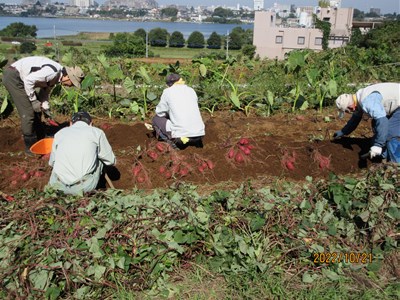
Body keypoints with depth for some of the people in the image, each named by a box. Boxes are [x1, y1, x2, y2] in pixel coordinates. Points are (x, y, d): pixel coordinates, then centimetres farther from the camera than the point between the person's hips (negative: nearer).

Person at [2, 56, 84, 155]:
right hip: (12, 76, -10)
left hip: (21, 78, 10)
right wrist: (33, 100, -18)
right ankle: (31, 148, 1)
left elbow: (45, 91, 12)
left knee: (36, 111, 13)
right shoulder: (52, 71, -26)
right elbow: (29, 80, -28)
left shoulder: (56, 76, 5)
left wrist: (45, 107, 1)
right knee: (28, 113, -9)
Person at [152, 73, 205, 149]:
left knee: (156, 119, 17)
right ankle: (196, 141, 17)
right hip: (199, 134, 6)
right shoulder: (191, 90, 13)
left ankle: (172, 143, -2)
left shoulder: (167, 91, 2)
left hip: (181, 135, -5)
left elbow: (159, 112, 10)